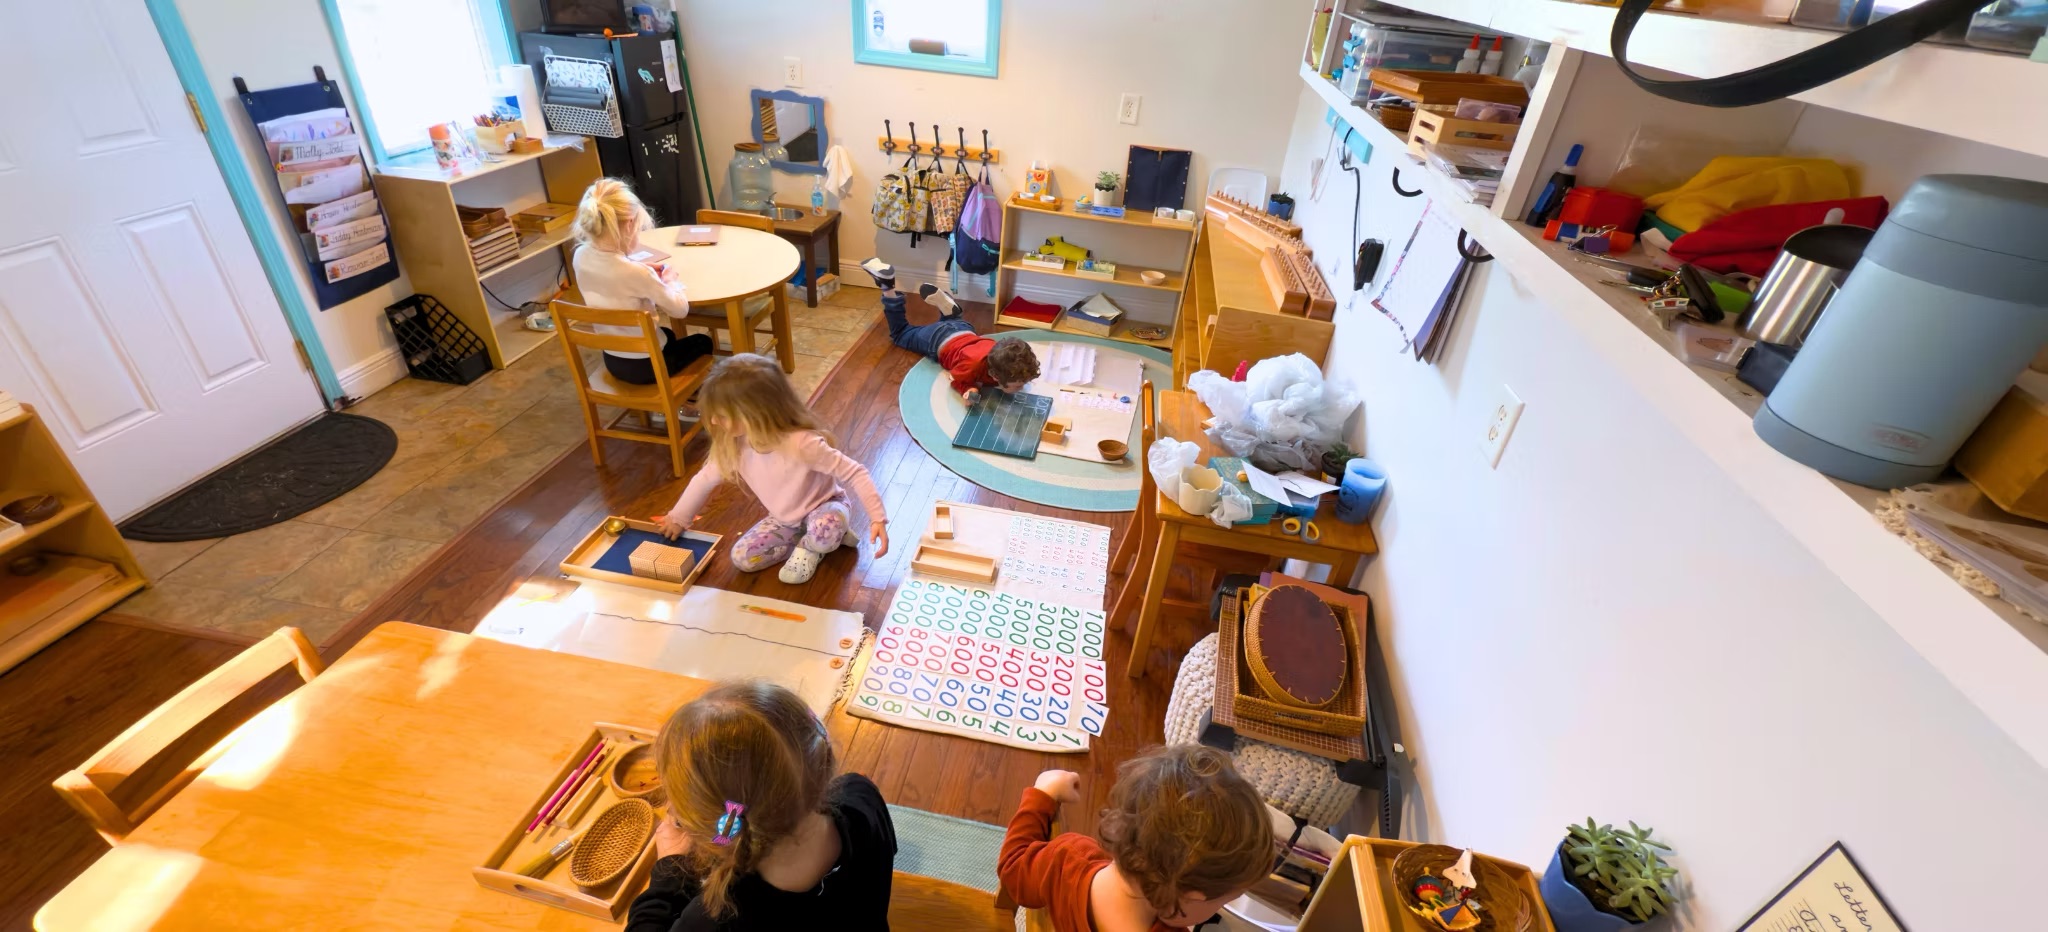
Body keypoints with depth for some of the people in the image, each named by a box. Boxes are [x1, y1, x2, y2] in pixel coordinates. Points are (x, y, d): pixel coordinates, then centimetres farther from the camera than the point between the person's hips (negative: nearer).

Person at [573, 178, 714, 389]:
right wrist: (669, 280, -2)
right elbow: (680, 309, -20)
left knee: (669, 334, 36)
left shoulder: (581, 257, -9)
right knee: (703, 342, 23)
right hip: (646, 364, -6)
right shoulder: (637, 273, -31)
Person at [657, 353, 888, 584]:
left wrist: (877, 518, -40)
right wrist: (678, 518, 12)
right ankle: (813, 538, 4)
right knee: (742, 557, -7)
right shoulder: (735, 444, -17)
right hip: (785, 519, 7)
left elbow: (855, 473, -33)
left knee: (826, 529, -39)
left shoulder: (802, 444, -37)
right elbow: (706, 478, 2)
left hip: (824, 507, -6)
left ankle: (808, 546, -1)